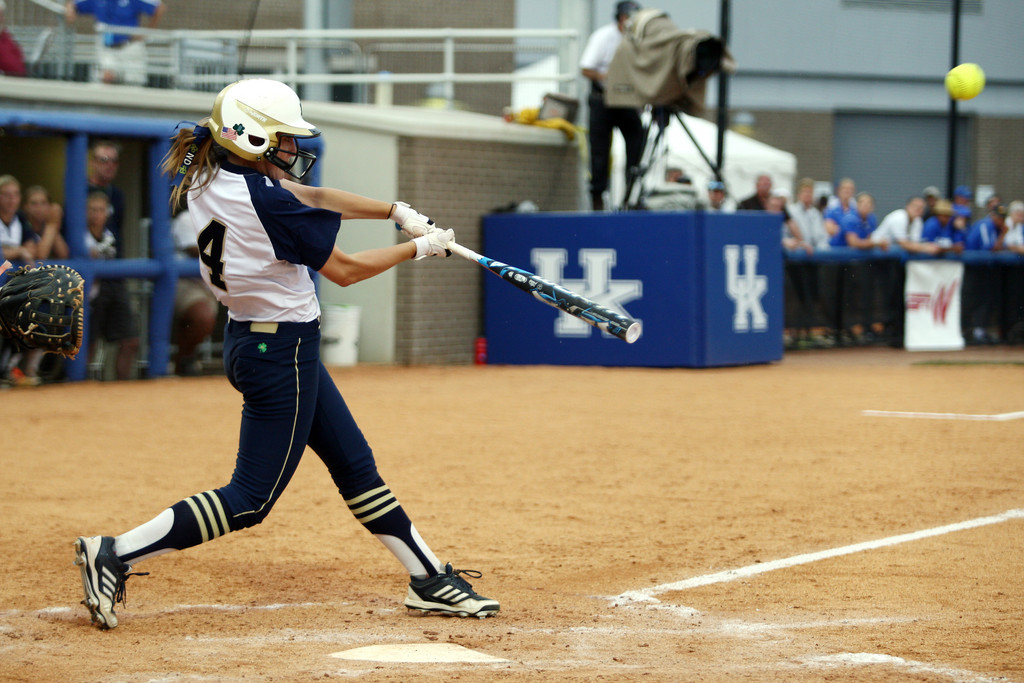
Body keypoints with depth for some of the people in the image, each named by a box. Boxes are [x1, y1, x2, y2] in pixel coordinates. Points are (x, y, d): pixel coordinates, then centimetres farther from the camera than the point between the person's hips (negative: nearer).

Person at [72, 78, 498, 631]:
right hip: (281, 352, -10)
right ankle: (115, 554, -3)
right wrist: (418, 248, 0)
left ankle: (429, 580, 24)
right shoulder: (266, 202, -25)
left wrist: (396, 211, 3)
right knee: (250, 500, -3)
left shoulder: (206, 177, 1)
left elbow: (308, 196, 9)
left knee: (355, 463, 16)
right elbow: (344, 270, -14)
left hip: (249, 337, 10)